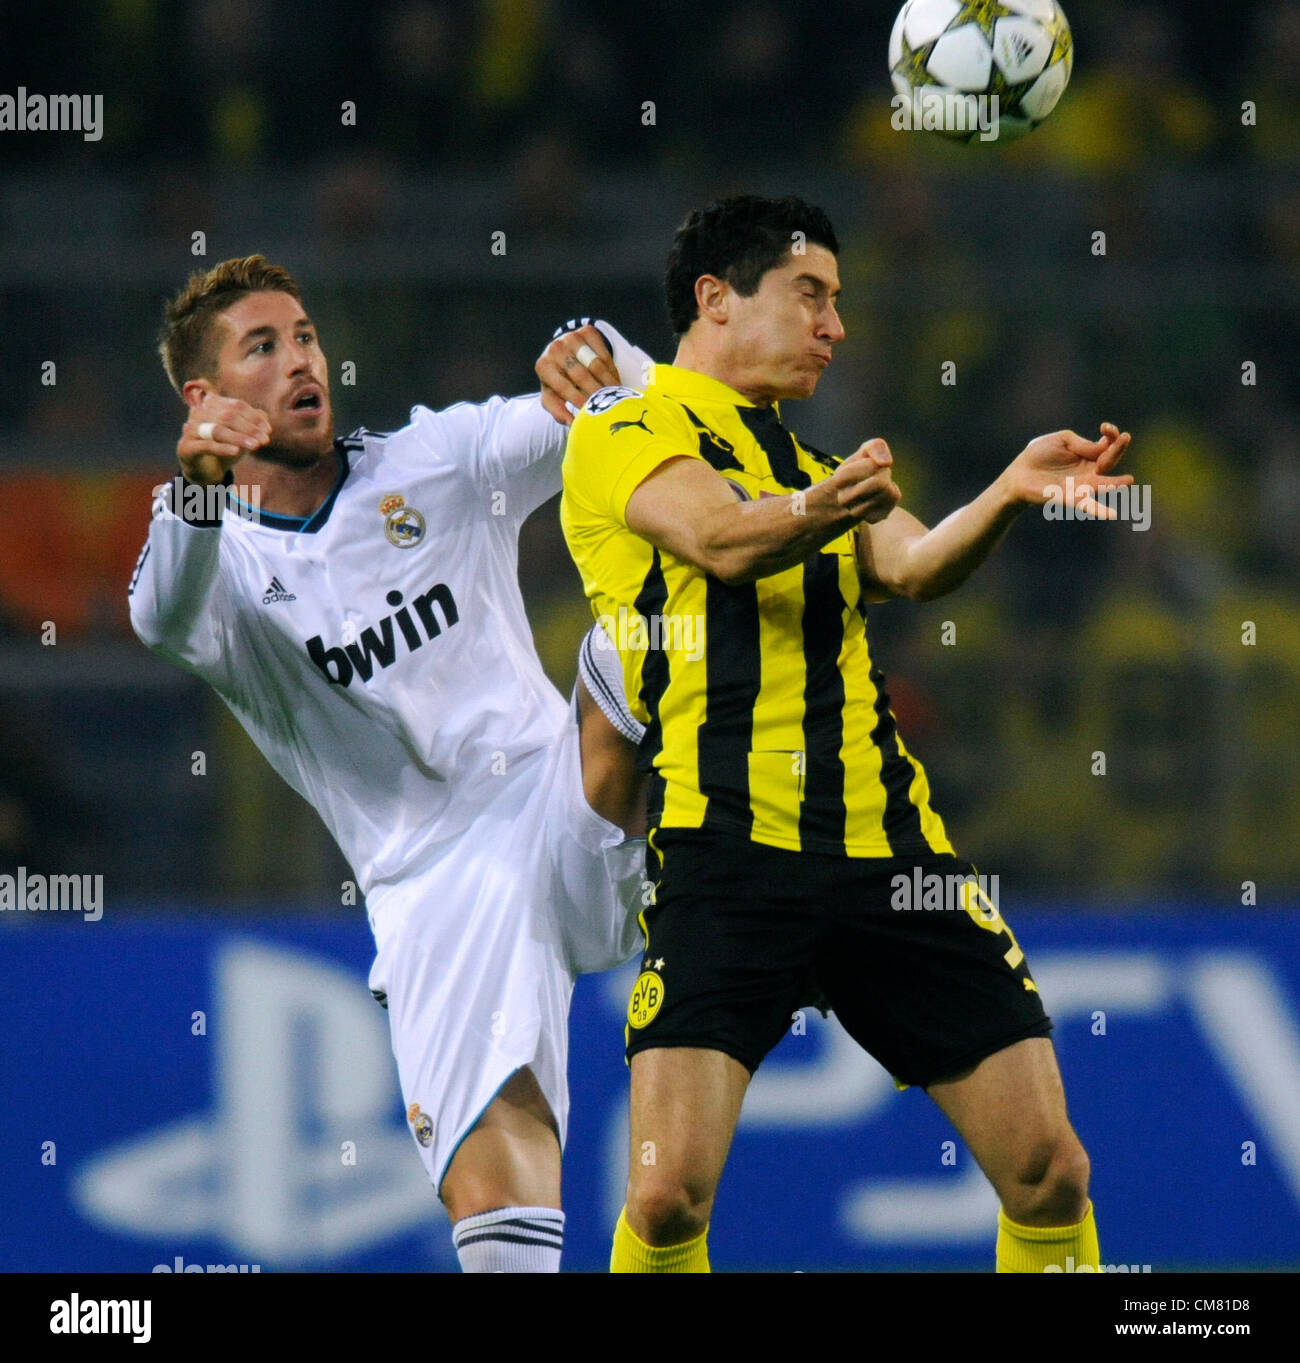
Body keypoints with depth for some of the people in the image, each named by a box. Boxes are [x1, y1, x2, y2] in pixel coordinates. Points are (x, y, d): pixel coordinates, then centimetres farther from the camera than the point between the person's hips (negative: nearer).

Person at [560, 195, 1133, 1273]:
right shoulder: (623, 433, 7)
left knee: (1051, 1174, -1)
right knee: (671, 1194, -18)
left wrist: (1009, 496, -17)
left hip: (887, 845, 6)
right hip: (730, 851, -6)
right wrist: (812, 516, -37)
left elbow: (912, 567, 3)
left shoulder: (818, 466, 25)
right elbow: (718, 536, -15)